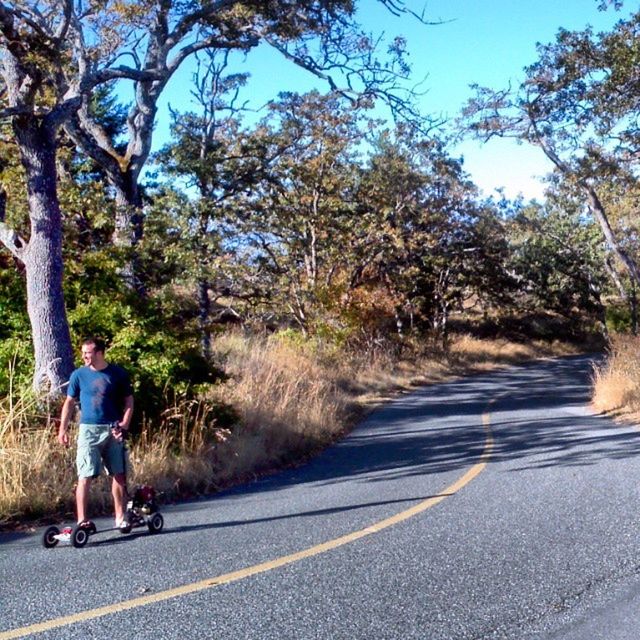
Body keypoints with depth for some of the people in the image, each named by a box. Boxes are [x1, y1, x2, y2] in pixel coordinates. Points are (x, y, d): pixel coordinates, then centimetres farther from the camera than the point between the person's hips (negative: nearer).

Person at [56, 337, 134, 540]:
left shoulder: (118, 374, 1)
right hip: (89, 430, -1)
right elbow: (69, 403, 7)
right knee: (85, 476, -6)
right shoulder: (79, 375, 2)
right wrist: (63, 428, -1)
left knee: (119, 475, 6)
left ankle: (120, 518, 18)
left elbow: (129, 401, 6)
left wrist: (124, 425, -7)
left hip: (113, 430, 1)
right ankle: (82, 521, -3)